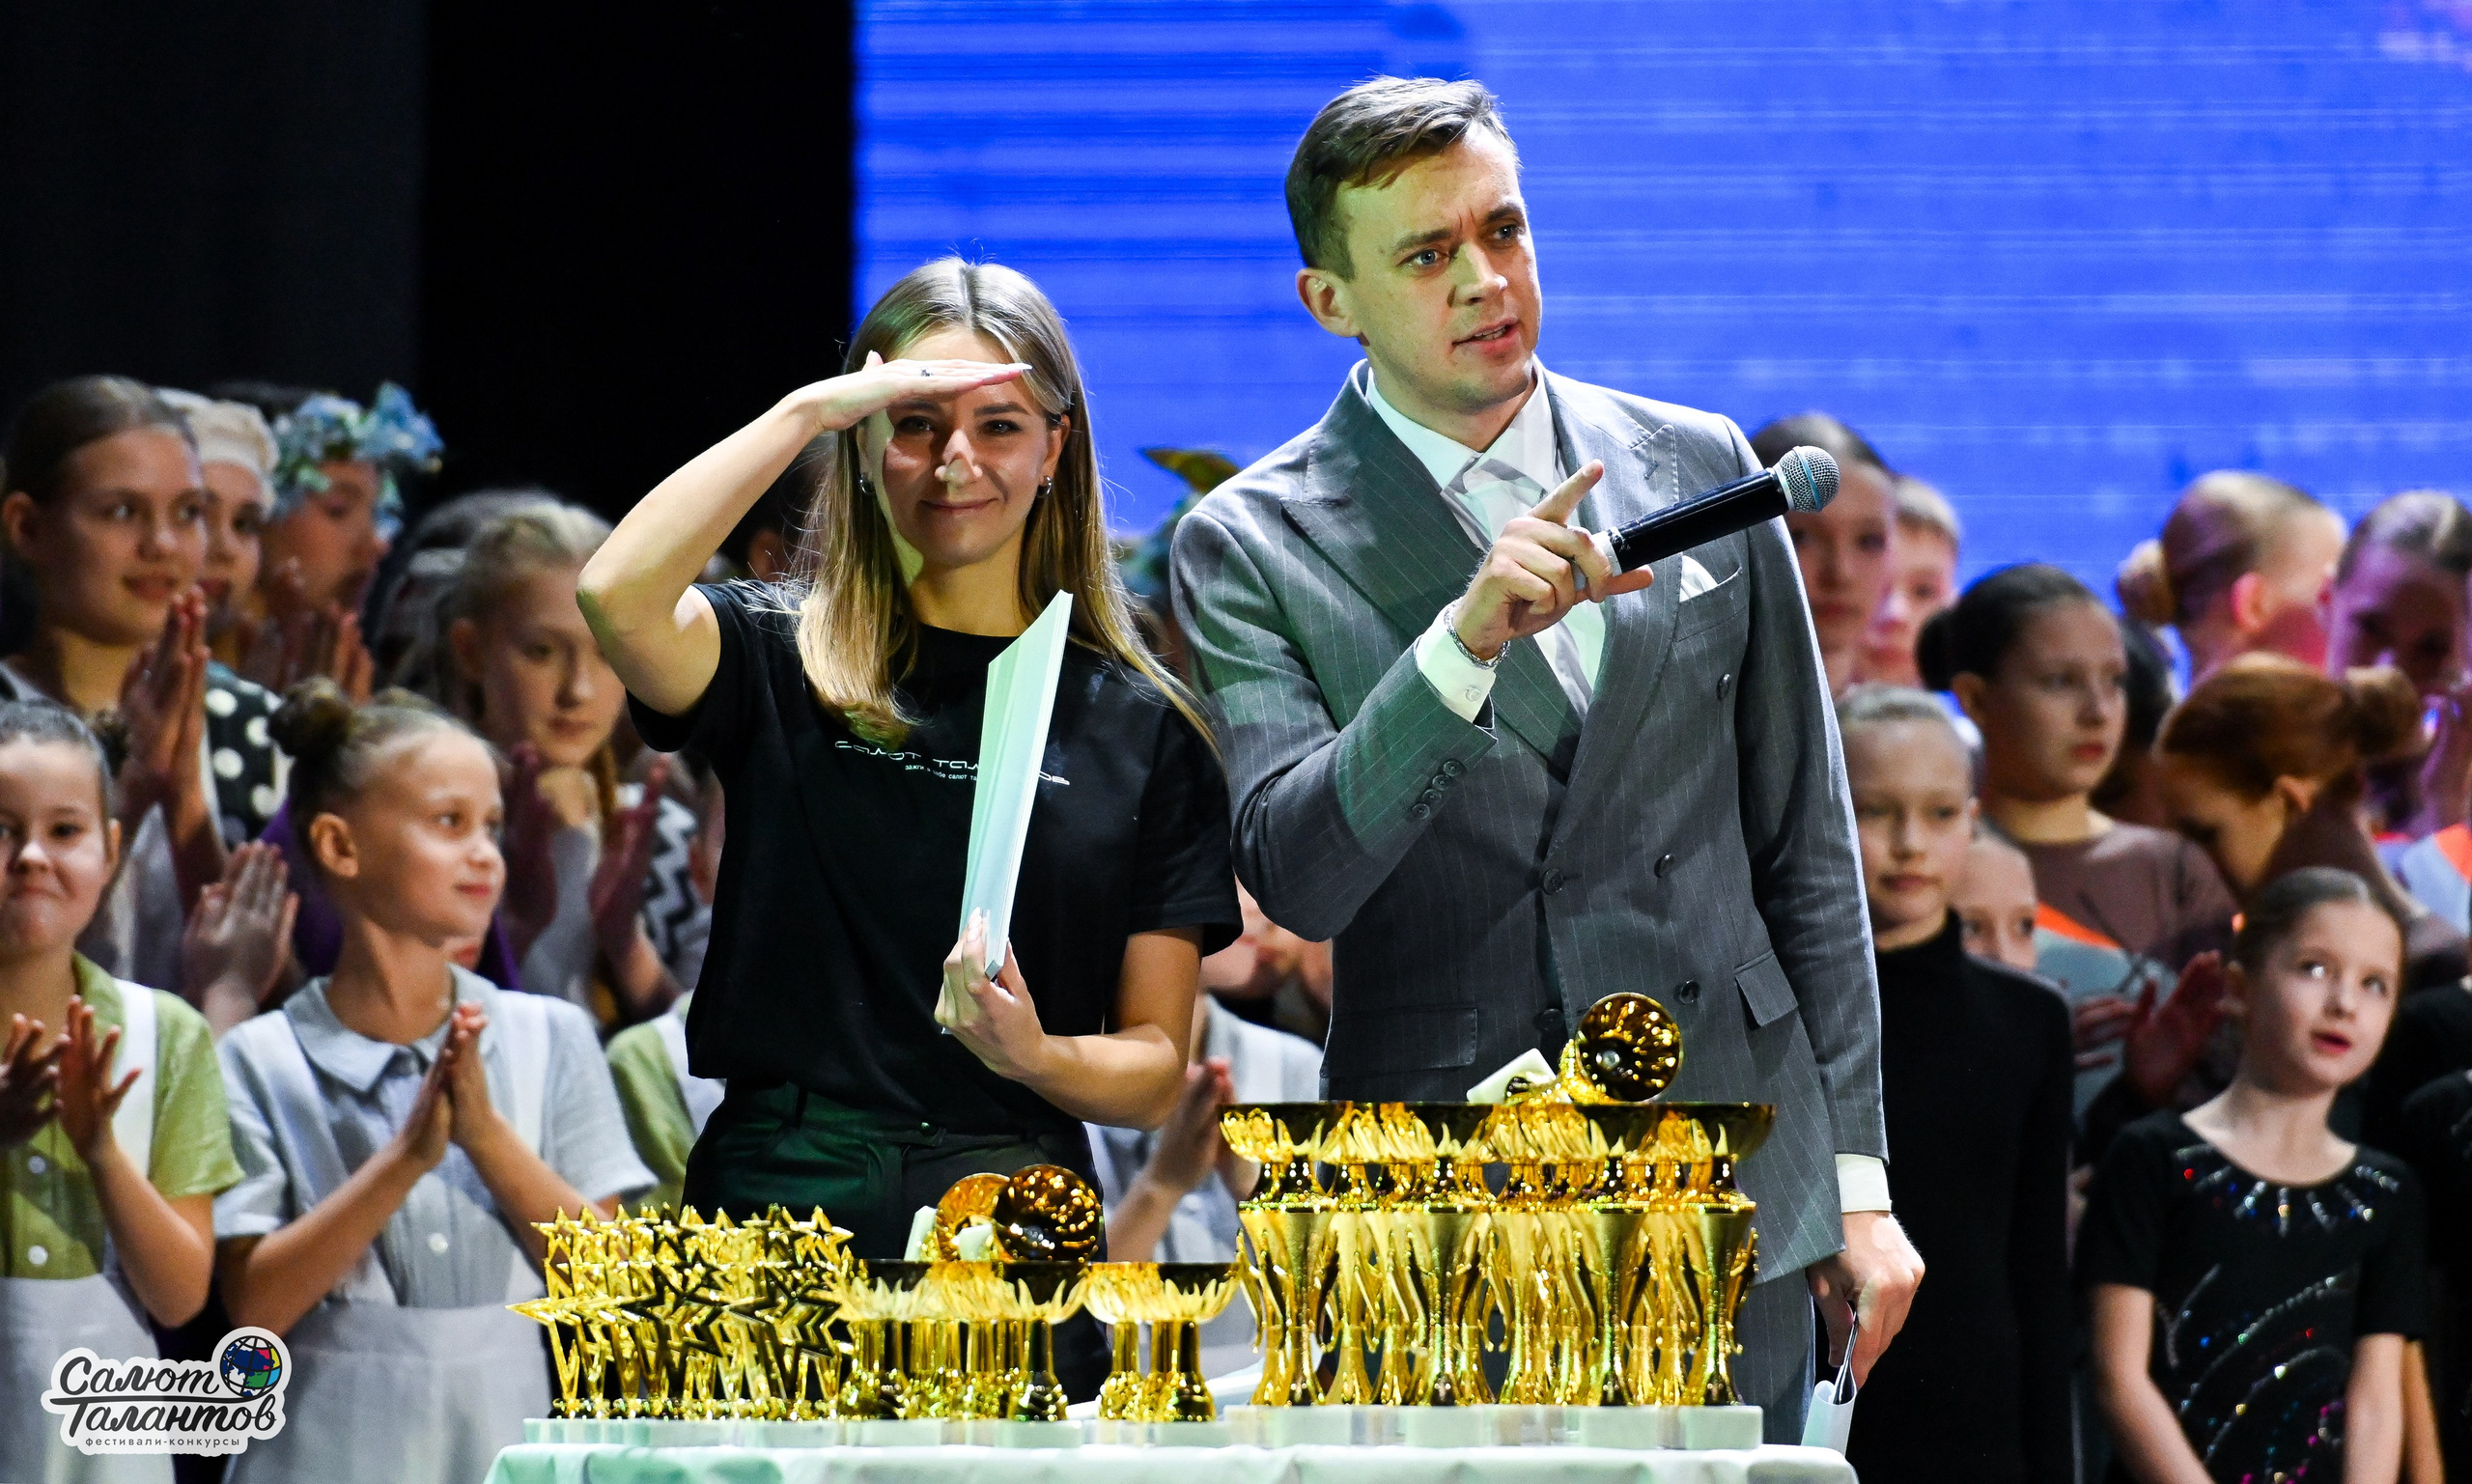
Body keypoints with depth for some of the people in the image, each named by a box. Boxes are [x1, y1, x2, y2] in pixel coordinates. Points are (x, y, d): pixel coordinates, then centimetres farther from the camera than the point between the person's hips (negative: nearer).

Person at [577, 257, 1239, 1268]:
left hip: (1018, 1221, 1)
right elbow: (618, 594, -15)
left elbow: (1156, 1070, 11)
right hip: (779, 1203, 0)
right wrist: (810, 410, -5)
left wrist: (1036, 1057, -12)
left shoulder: (1140, 728, 11)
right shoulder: (781, 664, 9)